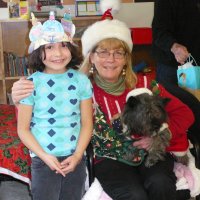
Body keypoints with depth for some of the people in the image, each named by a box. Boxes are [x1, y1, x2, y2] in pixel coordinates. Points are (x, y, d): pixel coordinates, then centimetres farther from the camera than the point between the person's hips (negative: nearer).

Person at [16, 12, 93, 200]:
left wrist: (77, 156, -8)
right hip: (43, 160, -2)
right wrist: (45, 156, -13)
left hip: (75, 158, 2)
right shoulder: (31, 84, -8)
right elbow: (23, 129, -5)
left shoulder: (81, 80, -2)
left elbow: (87, 123, 0)